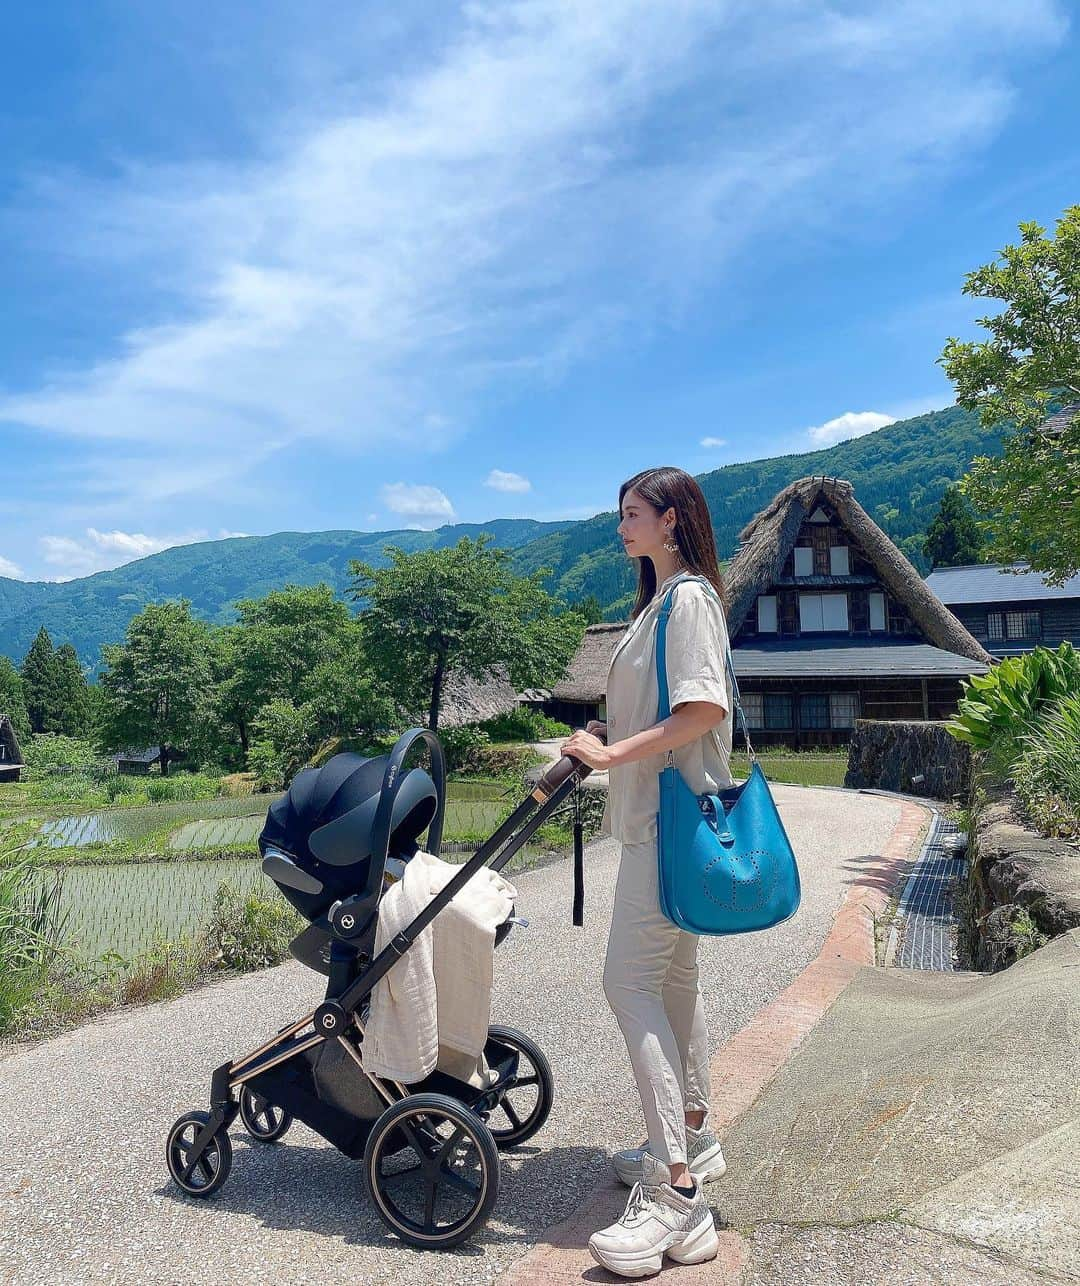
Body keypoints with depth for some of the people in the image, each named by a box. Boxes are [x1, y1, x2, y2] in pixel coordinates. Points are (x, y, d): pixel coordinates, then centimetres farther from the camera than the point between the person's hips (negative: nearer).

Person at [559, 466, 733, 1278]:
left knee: (631, 983, -13)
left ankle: (674, 1199, -8)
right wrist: (598, 741, 13)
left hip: (672, 818, -11)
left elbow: (705, 708, -23)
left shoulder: (689, 598, -12)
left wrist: (615, 753, -21)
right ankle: (692, 1141, 33)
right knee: (672, 979, 17)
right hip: (657, 815, 11)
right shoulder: (659, 600, 18)